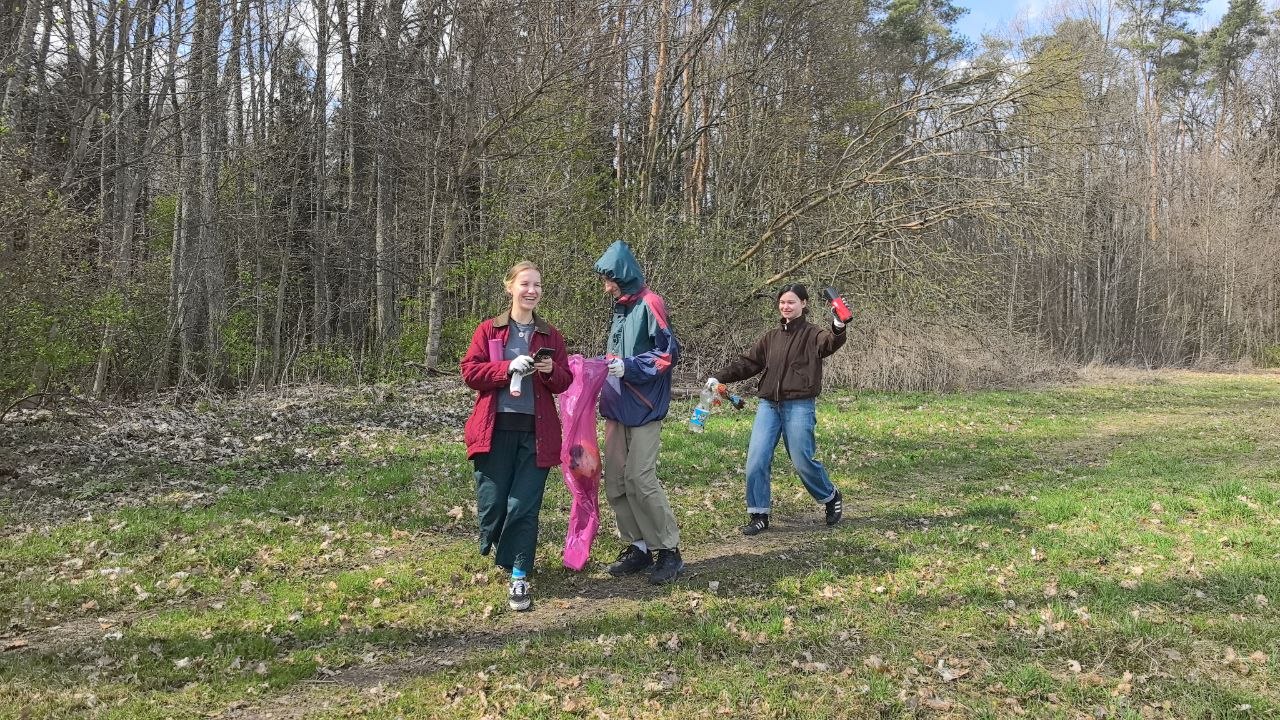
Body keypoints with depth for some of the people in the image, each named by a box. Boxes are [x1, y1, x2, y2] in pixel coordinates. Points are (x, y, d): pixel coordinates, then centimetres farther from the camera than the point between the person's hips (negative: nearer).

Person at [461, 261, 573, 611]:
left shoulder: (551, 336, 11)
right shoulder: (488, 330, 5)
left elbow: (564, 383, 10)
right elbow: (470, 372, -3)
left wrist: (551, 371, -12)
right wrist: (508, 367, -16)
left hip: (535, 431, 1)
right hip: (496, 428, -1)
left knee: (525, 504, -2)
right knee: (492, 500, 2)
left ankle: (518, 576, 6)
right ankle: (492, 549, 34)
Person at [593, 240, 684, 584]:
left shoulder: (649, 304, -10)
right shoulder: (621, 309, 16)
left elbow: (668, 352, -16)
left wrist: (628, 367, -20)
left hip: (644, 409, -9)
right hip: (617, 409, 9)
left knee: (640, 479, -12)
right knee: (615, 482, 6)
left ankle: (669, 550, 0)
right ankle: (638, 547, 16)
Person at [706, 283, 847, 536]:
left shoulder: (812, 334, -1)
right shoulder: (772, 337, 16)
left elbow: (831, 343, -23)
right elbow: (748, 362, 12)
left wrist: (838, 326, -46)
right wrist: (720, 377, -1)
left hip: (799, 406, -5)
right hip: (769, 405, 5)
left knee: (802, 461, 0)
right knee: (756, 459, -4)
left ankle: (831, 498, 28)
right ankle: (758, 515, 7)